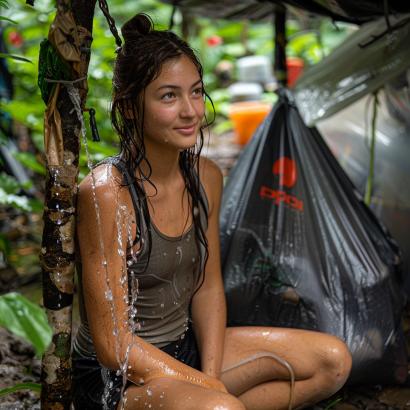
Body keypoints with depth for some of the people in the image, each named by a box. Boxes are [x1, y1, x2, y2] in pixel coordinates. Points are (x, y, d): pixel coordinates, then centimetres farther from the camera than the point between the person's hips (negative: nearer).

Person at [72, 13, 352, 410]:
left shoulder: (206, 177, -1)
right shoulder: (106, 194, -23)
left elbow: (208, 287, 7)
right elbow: (113, 344, -21)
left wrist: (211, 375, -8)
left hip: (185, 347, 8)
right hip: (117, 375, -8)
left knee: (333, 361, 3)